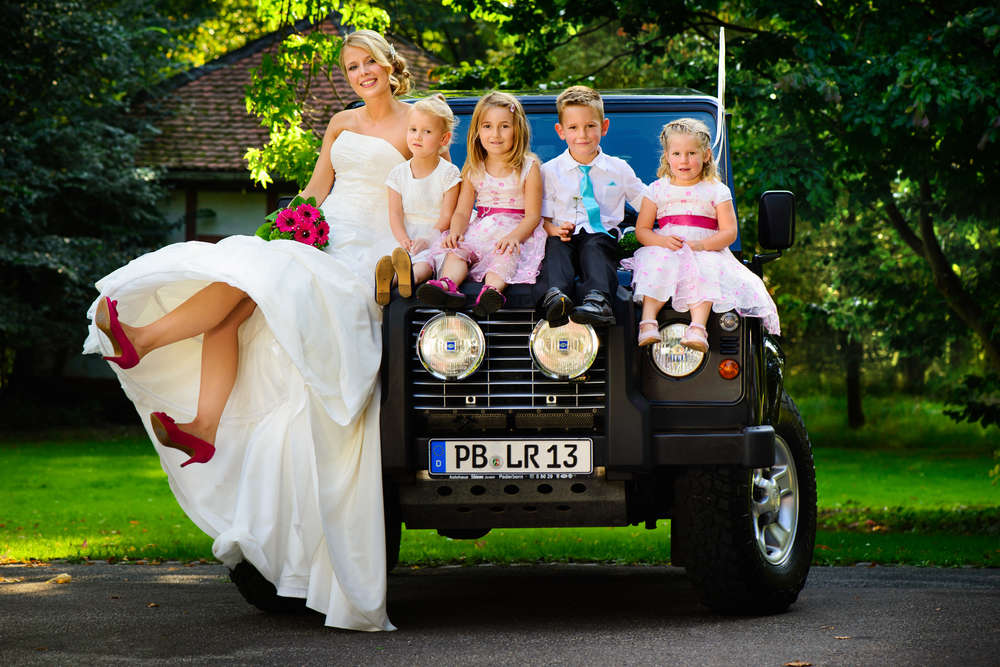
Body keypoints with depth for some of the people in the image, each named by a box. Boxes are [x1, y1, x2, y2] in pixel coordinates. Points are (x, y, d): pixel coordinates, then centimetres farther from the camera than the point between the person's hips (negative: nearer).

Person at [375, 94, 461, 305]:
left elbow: (447, 217, -5)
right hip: (409, 240, 4)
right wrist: (404, 241, -16)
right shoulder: (399, 173, 10)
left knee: (425, 261, -38)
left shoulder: (448, 173, 1)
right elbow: (395, 214, 3)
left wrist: (427, 239, -21)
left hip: (437, 239, -4)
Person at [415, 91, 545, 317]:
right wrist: (455, 231, -16)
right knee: (455, 249, -25)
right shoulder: (473, 170, 12)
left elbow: (532, 216, -5)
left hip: (517, 229, -4)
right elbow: (462, 212, 8)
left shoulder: (528, 167, 1)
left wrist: (514, 236, -25)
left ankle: (492, 288, -63)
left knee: (507, 253, -36)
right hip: (480, 229, 4)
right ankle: (447, 284, -53)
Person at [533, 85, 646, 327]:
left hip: (603, 234, 0)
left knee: (594, 246, -34)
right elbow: (542, 216, 10)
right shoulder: (550, 171, 12)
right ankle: (554, 296, -59)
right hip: (566, 235, 0)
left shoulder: (618, 169, 14)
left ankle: (597, 301, -59)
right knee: (556, 245, -33)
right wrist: (555, 230, -12)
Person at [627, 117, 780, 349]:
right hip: (666, 250, 1)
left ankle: (698, 327, -48)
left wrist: (701, 245, -17)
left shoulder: (717, 191, 7)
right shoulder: (657, 190, 11)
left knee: (705, 270, -34)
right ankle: (648, 322, -41)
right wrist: (662, 241, -13)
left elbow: (729, 233, 0)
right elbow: (641, 230, 8)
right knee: (658, 264, -32)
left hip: (706, 253, -1)